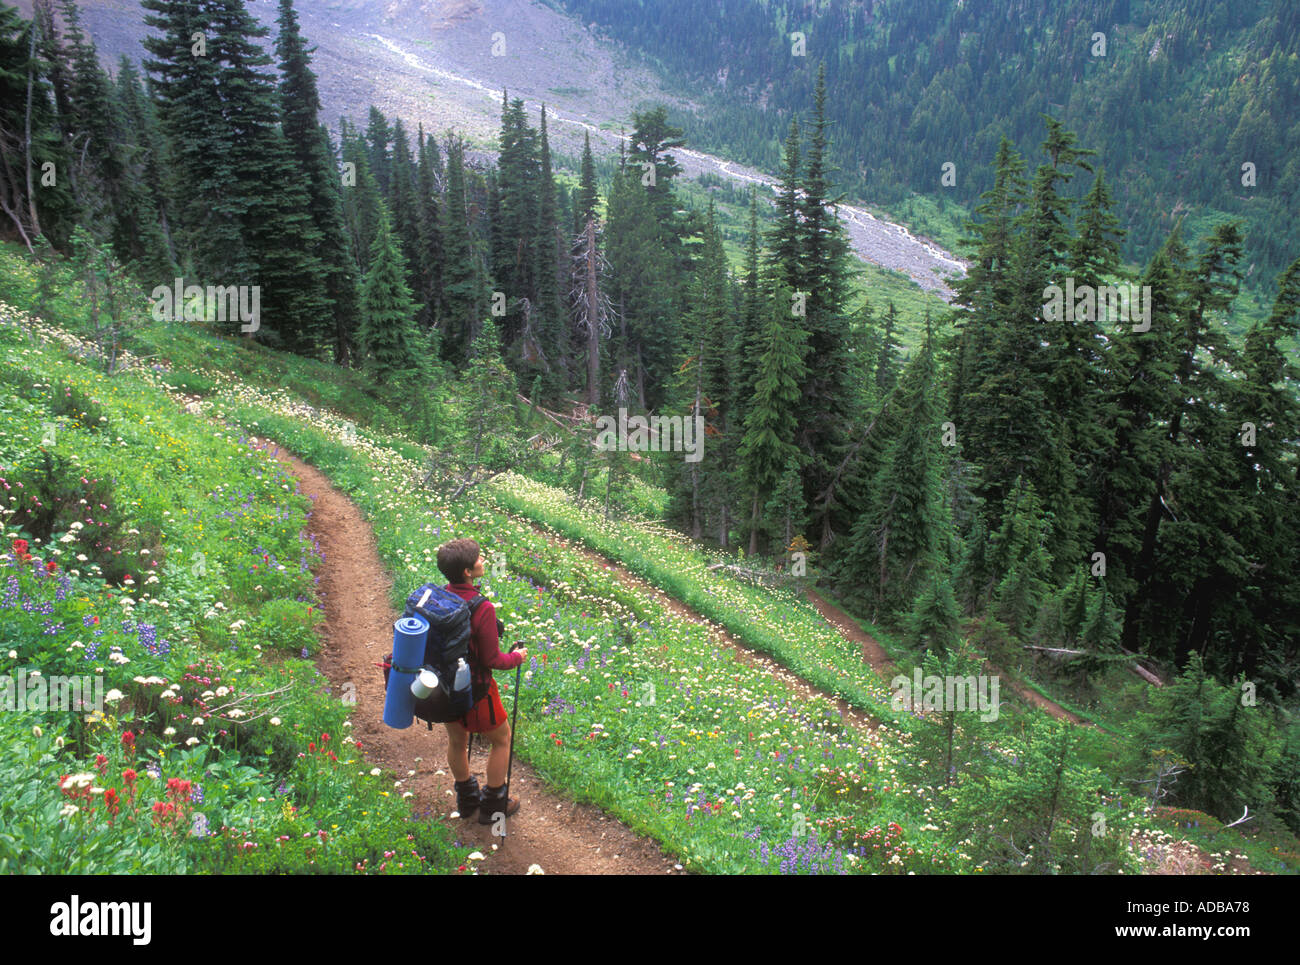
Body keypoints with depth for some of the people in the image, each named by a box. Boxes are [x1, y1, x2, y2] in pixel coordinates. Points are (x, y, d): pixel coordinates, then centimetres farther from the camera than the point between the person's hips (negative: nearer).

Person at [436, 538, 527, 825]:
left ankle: (466, 799, 48)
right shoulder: (482, 609, -30)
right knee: (501, 739, 19)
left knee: (456, 741, 27)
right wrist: (517, 657, -2)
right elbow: (492, 660, -22)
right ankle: (492, 806, 32)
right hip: (474, 689, -6)